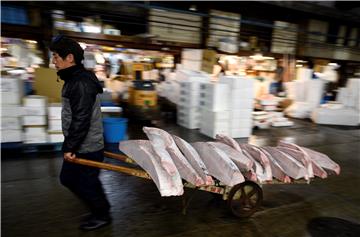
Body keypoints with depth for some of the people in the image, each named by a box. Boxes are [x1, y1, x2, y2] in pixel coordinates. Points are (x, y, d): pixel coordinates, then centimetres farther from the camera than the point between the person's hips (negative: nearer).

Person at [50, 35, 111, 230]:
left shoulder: (81, 83, -23)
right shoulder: (74, 79, 10)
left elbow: (81, 120, -25)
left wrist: (69, 147, -18)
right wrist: (69, 145, 22)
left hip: (87, 148, -10)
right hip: (80, 145, 10)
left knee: (87, 183, 7)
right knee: (67, 178, 22)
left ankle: (102, 215, 31)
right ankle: (100, 208, 37)